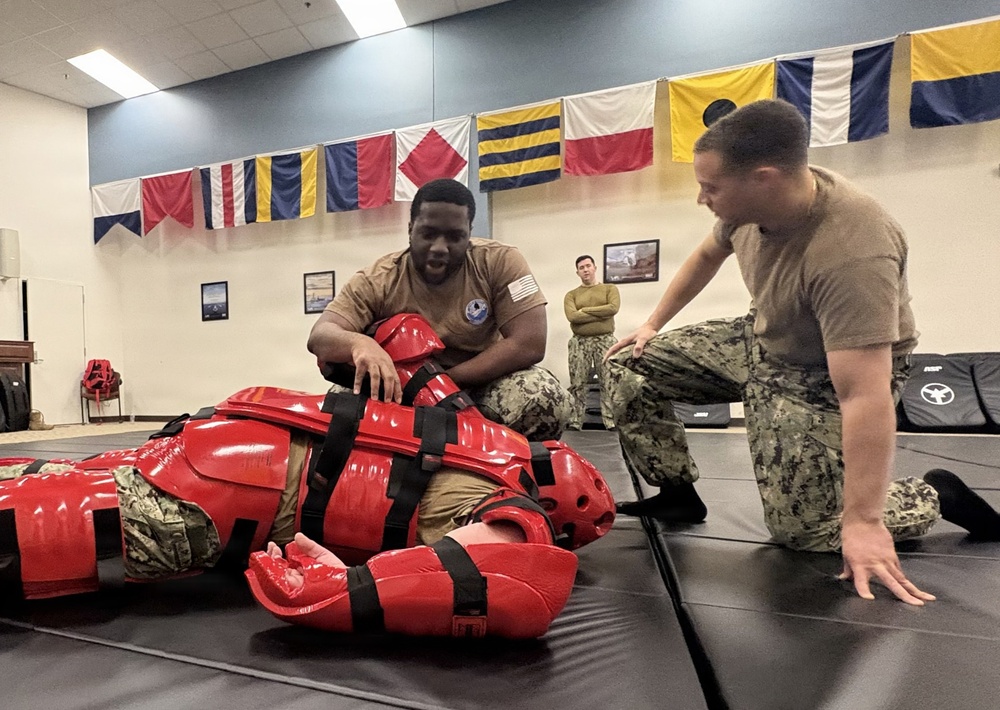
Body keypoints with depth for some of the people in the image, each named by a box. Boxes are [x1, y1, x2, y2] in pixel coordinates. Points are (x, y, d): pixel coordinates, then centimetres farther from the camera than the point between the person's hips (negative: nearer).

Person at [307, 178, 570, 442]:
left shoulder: (500, 262, -16)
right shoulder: (377, 280, -13)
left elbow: (529, 345, -24)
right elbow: (320, 337, -20)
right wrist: (359, 342, -47)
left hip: (483, 385, -1)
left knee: (546, 397, -31)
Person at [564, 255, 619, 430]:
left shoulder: (610, 289, 10)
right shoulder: (571, 295, 10)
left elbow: (613, 308, -10)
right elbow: (572, 316, -9)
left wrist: (585, 310, -8)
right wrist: (601, 314, -9)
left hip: (605, 340, 0)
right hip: (580, 342, 1)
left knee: (608, 383, -3)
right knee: (578, 384, 0)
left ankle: (612, 422, -1)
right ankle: (574, 423, 4)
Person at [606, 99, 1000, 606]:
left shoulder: (849, 254, -38)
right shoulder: (754, 201, -14)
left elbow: (865, 398, -39)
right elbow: (707, 254, 8)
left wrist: (863, 522, -36)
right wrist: (653, 324, 8)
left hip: (827, 375, -7)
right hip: (759, 339, 7)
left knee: (802, 531, -11)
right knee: (629, 367, -1)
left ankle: (934, 495, 15)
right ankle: (677, 494, 12)